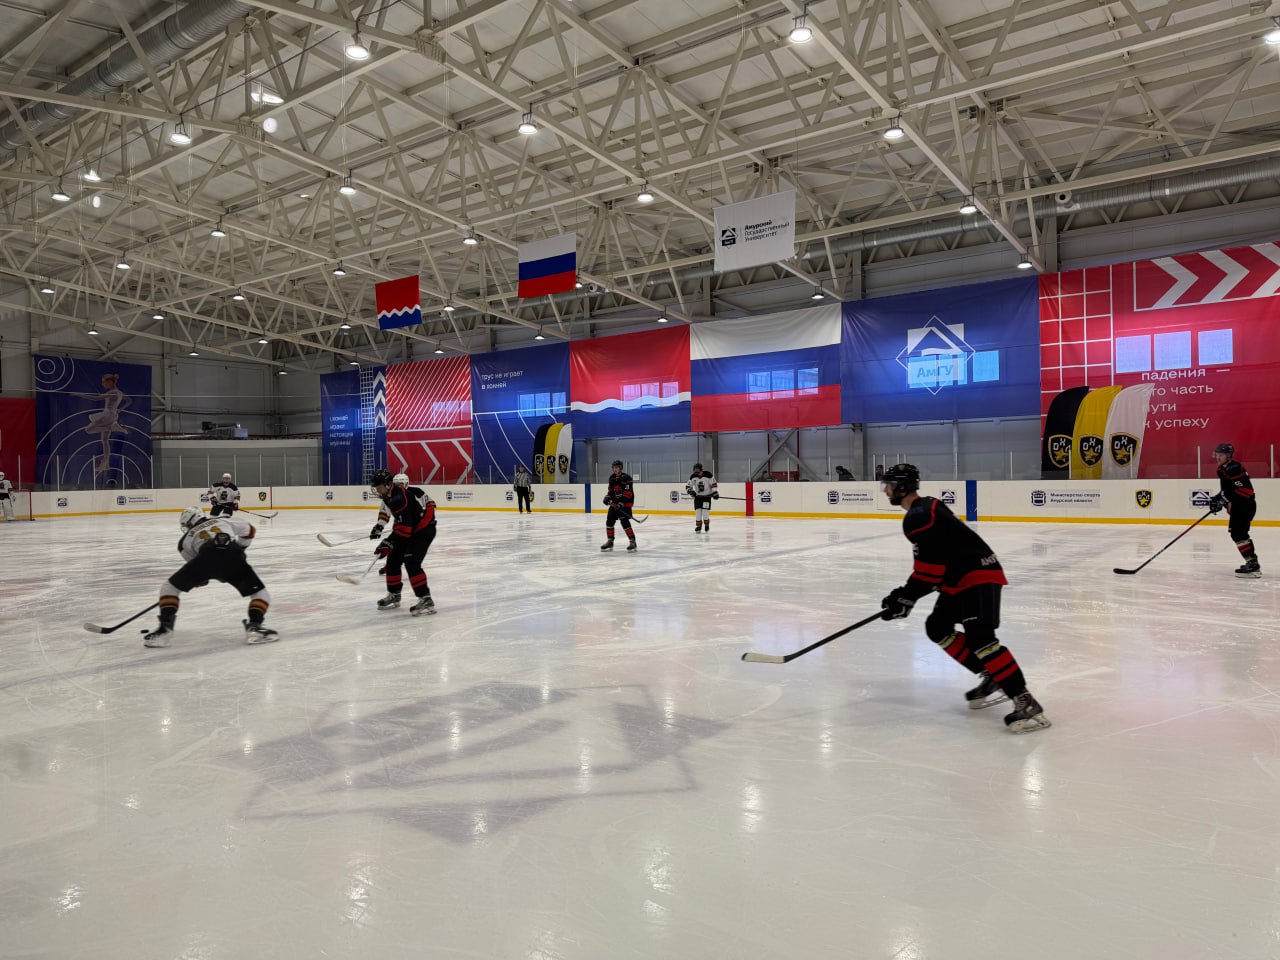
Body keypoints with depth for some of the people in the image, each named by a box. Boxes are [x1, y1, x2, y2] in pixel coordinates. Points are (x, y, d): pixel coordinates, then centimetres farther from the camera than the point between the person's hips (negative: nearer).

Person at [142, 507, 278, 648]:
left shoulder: (186, 539, 32)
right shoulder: (223, 520, 35)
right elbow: (249, 530, 40)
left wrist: (202, 578, 53)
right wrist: (239, 549, 51)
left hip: (207, 556, 0)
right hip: (233, 558, 0)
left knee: (169, 587, 21)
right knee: (260, 594, 15)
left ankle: (165, 628, 9)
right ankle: (254, 626, -7)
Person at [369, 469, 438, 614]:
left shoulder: (399, 498, -28)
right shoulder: (389, 494, 3)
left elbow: (403, 527, -31)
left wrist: (388, 544, -29)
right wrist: (379, 526, 21)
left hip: (424, 530, -10)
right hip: (409, 530, 10)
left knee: (411, 562, -23)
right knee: (393, 560, 11)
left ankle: (426, 600, -24)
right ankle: (394, 595, 27)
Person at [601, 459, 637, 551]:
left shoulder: (626, 478, -15)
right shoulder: (612, 478, 9)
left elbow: (628, 493, -21)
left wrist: (621, 503, -26)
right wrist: (608, 497, 1)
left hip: (625, 502, -8)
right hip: (615, 502, 8)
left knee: (624, 521, -17)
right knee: (609, 521, 5)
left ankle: (632, 541, -9)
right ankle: (610, 541, 16)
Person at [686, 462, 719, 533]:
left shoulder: (708, 475, -16)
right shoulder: (693, 477, -6)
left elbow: (713, 483, -10)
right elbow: (688, 486, 2)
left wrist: (714, 492, -14)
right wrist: (690, 491, -16)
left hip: (707, 496, -3)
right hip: (697, 496, 3)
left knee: (705, 511, -11)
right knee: (698, 511, -5)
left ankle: (707, 525, 9)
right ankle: (698, 526, 7)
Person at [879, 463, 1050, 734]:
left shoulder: (918, 517, -18)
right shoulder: (926, 507, 15)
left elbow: (930, 568, -22)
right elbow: (931, 563, 20)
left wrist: (906, 597, -14)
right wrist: (905, 593, 17)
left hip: (978, 575, -11)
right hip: (960, 577, 11)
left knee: (978, 636, -21)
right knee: (937, 628, 13)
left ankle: (1025, 701, -20)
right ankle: (992, 679, 13)